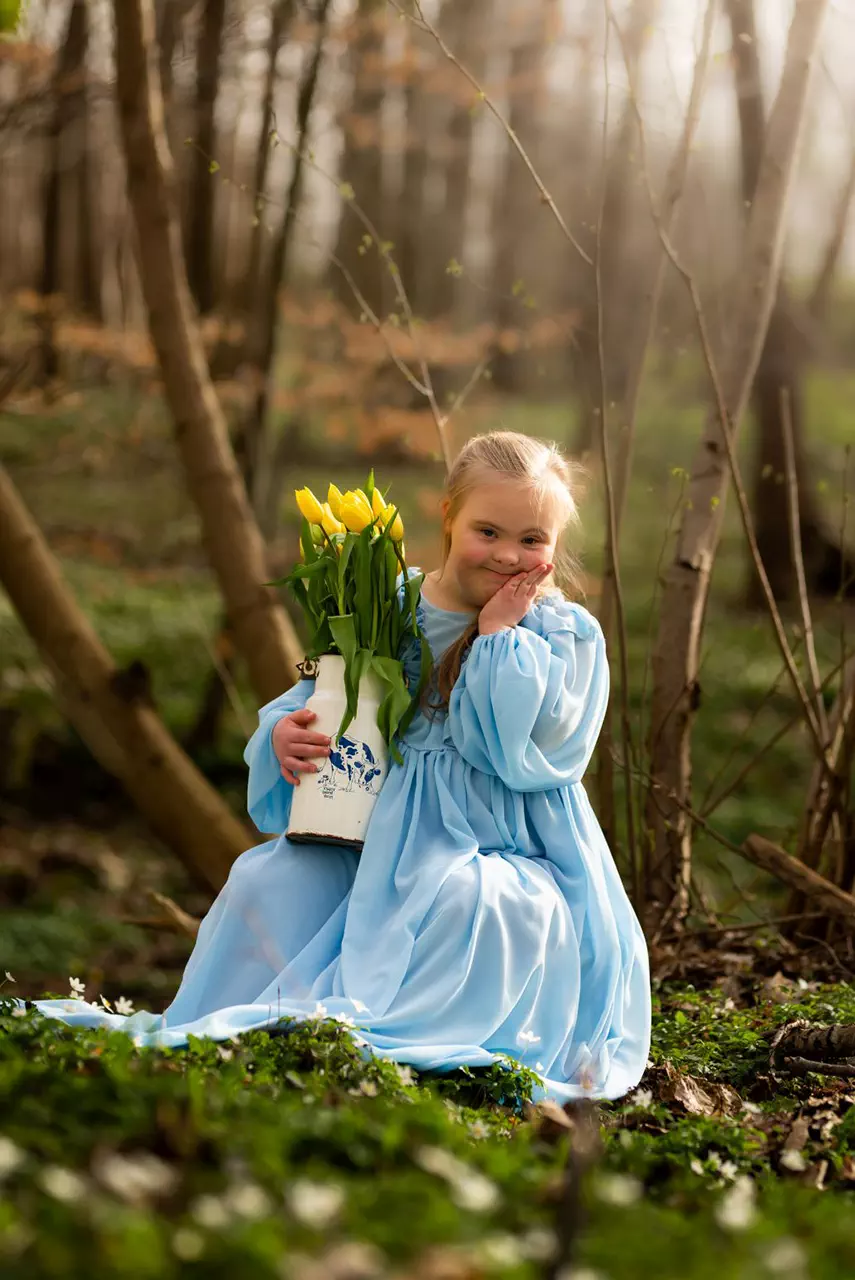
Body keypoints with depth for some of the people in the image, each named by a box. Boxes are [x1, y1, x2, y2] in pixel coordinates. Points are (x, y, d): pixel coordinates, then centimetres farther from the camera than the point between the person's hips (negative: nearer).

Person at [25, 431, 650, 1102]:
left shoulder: (567, 633, -6)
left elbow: (531, 754, -20)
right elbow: (325, 692, 14)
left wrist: (499, 631, -17)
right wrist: (285, 731, -10)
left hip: (502, 850, -4)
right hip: (382, 836, 5)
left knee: (474, 902, -38)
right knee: (267, 880, -15)